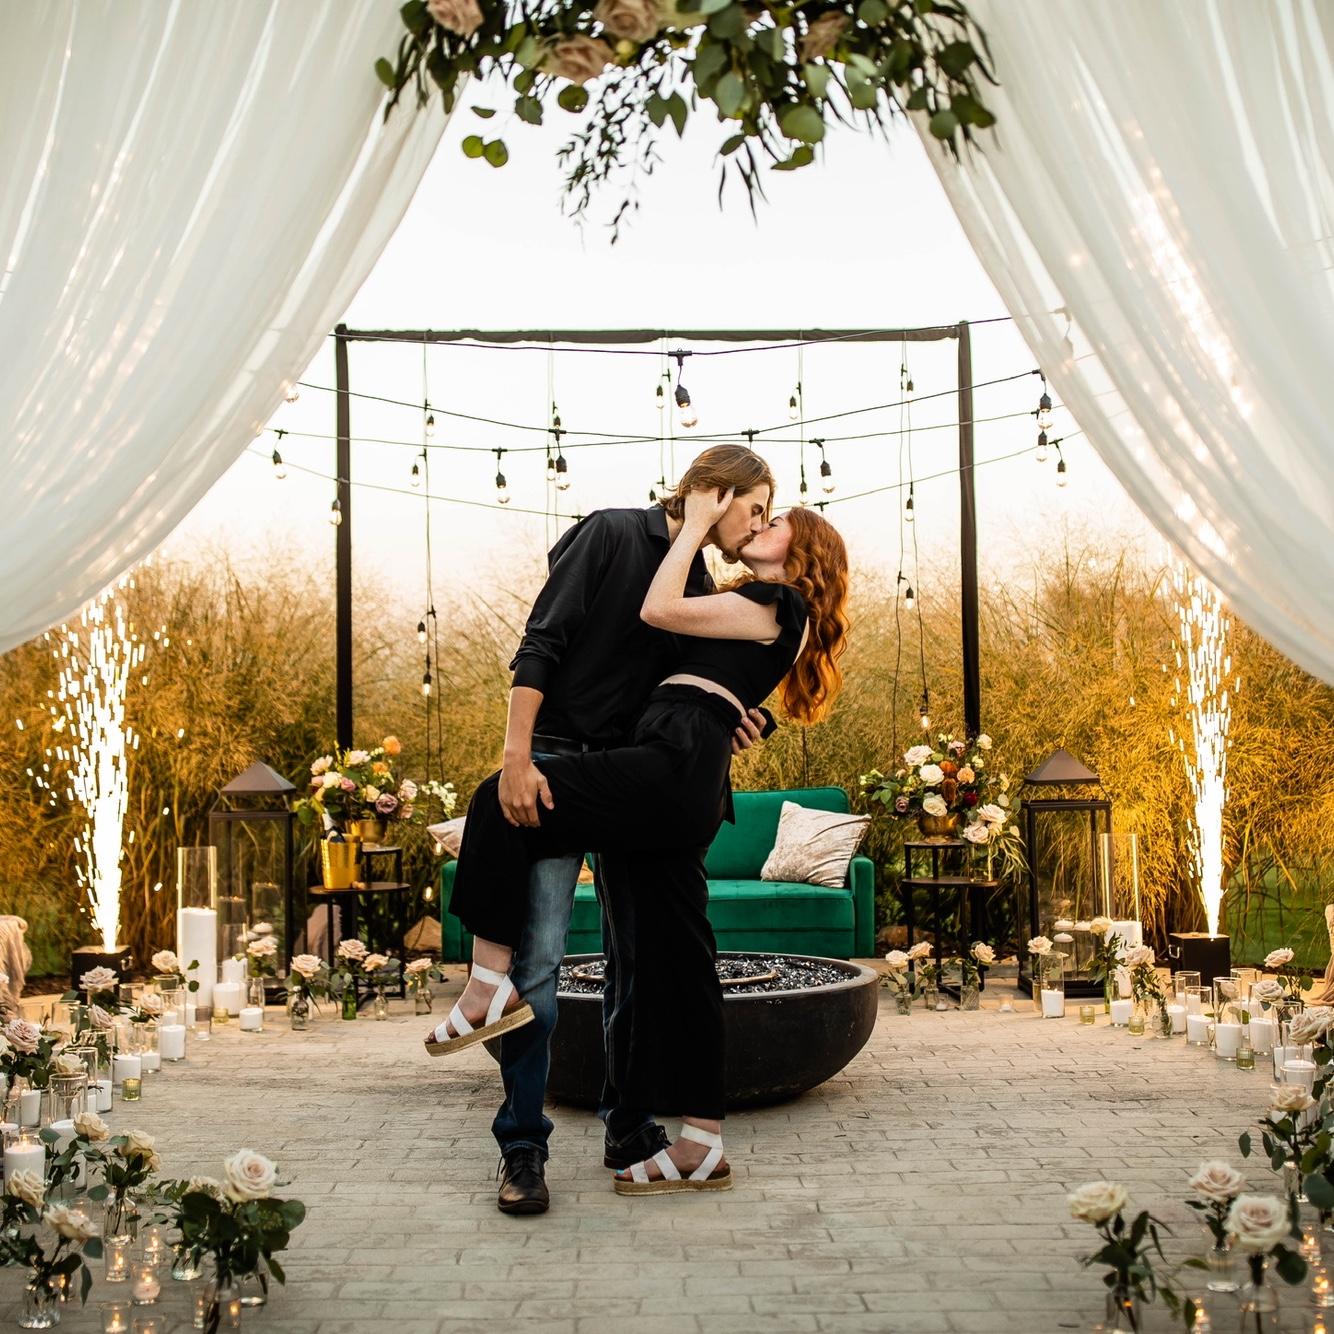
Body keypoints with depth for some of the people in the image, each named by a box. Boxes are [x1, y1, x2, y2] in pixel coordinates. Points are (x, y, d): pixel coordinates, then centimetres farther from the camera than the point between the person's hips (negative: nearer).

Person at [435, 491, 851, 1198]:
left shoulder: (778, 604, 3)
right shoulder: (751, 609, 31)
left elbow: (658, 609, -4)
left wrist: (696, 525, 6)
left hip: (674, 765, -10)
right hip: (687, 793, 10)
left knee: (501, 805, -14)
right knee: (675, 959, 7)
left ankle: (492, 982, -10)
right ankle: (701, 1145, 11)